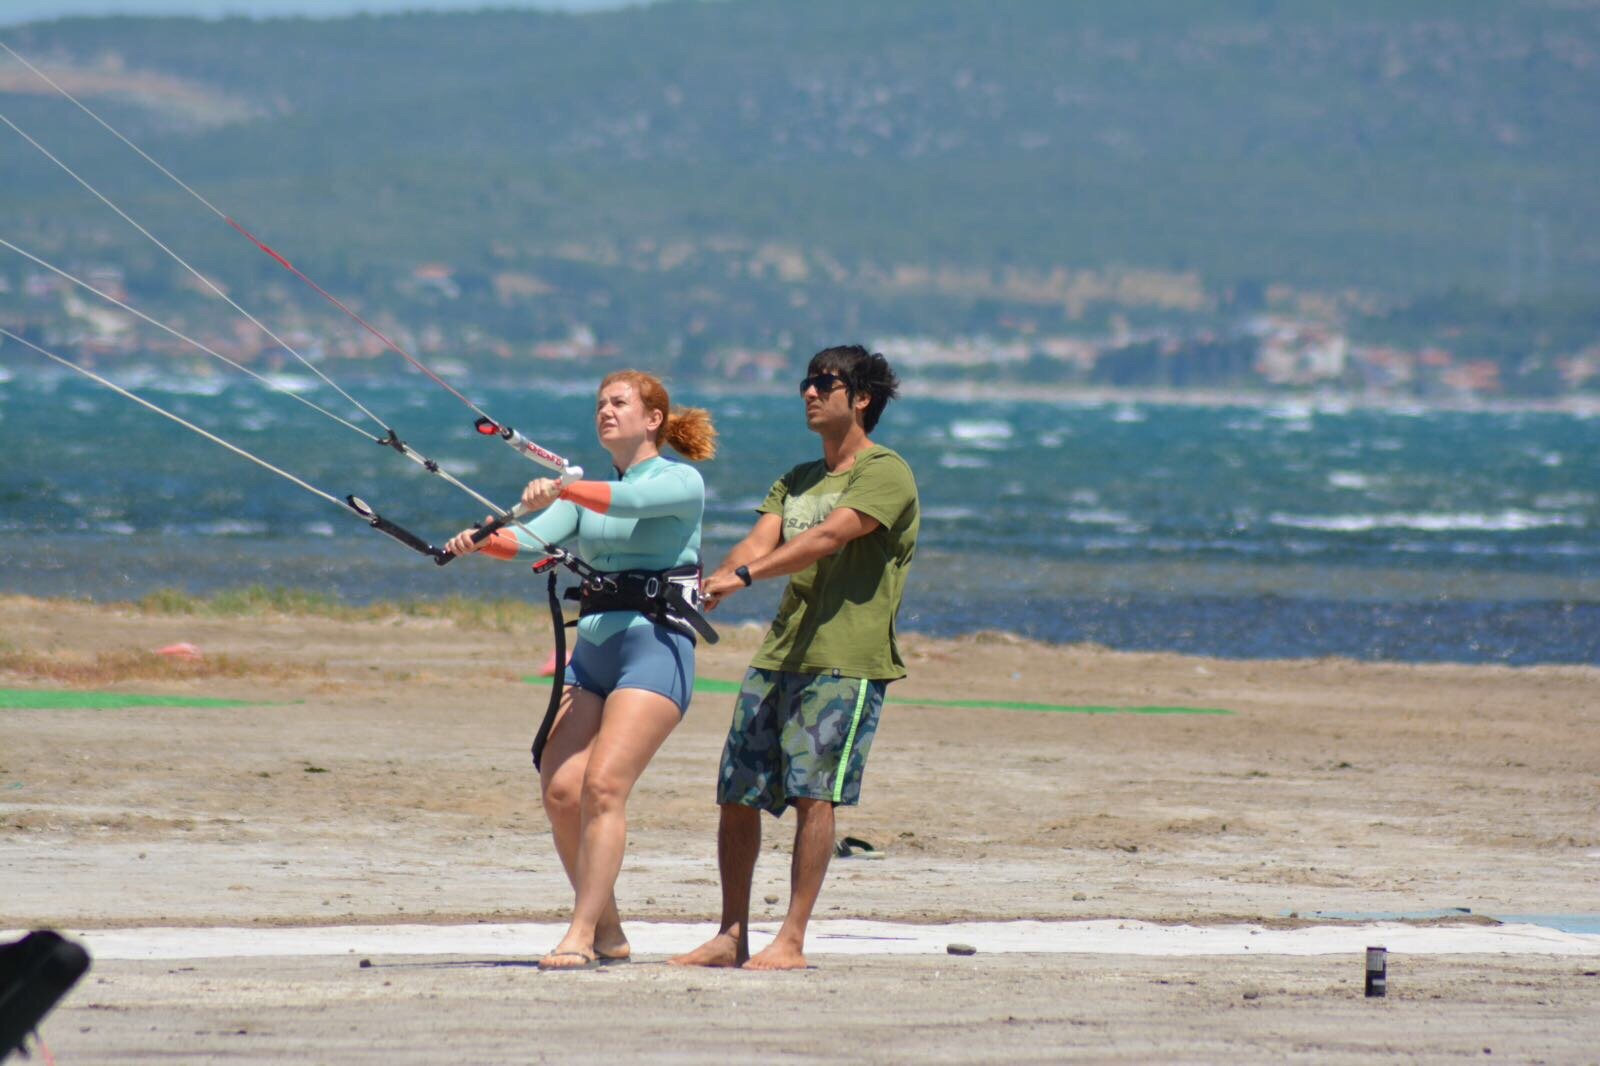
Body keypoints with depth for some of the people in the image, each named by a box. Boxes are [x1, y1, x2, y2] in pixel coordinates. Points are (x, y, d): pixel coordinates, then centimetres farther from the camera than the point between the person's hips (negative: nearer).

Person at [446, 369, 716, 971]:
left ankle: (580, 937, -20)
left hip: (654, 647, -7)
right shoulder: (587, 495, 20)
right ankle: (606, 931, 7)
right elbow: (531, 538, 4)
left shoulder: (681, 482, 0)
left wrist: (560, 490, -36)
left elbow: (632, 501, -21)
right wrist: (481, 539, -17)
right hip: (591, 651, 7)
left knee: (603, 785, -19)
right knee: (560, 790, -5)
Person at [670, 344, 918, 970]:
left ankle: (791, 940, -9)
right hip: (779, 655, 7)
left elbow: (828, 538, -19)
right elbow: (759, 543, 7)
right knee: (736, 795, 4)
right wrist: (712, 585, -14)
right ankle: (732, 936, 13)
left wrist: (743, 576, -28)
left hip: (846, 660, -7)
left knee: (814, 794, -13)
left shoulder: (885, 474, -4)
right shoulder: (797, 481, 21)